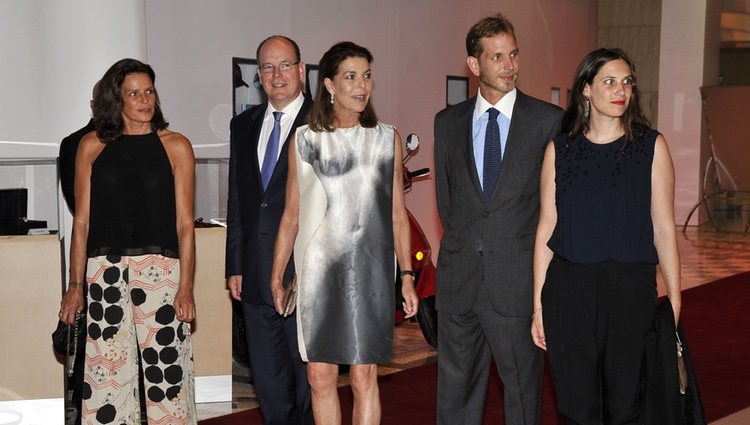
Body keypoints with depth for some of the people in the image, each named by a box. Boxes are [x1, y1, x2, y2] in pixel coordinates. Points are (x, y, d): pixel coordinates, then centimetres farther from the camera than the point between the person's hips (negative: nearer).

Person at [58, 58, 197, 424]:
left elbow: (184, 223, 3)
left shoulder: (175, 146, 6)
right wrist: (75, 285, 5)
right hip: (105, 268, 1)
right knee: (105, 370, 3)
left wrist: (186, 287, -3)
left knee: (167, 366, -3)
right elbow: (81, 220, 9)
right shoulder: (92, 146, 9)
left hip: (160, 269, -1)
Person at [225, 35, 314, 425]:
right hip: (256, 276, 5)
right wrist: (234, 265, 11)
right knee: (268, 382, 14)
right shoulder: (244, 125, 14)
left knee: (311, 379, 5)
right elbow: (236, 200, 15)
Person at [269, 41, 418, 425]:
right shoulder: (305, 140, 5)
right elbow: (291, 215, 8)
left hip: (369, 271, 0)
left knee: (364, 378, 2)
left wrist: (407, 276, 3)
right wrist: (276, 278, 6)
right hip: (319, 270, 0)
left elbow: (397, 214, 8)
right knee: (320, 378, 3)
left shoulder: (387, 139, 6)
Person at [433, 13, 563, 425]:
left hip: (518, 279, -3)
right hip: (459, 279, 3)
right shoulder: (448, 122, 8)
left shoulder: (549, 120, -2)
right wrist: (465, 243, 8)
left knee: (522, 389, 7)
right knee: (455, 388, 11)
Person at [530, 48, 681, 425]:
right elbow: (547, 229, 5)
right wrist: (538, 305, 3)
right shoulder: (559, 149, 5)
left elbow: (664, 229, 2)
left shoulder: (651, 146, 3)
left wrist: (674, 302, -2)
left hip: (630, 291, -1)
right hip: (568, 290, 1)